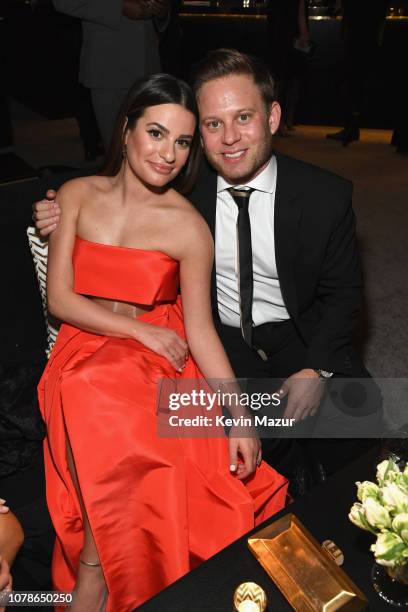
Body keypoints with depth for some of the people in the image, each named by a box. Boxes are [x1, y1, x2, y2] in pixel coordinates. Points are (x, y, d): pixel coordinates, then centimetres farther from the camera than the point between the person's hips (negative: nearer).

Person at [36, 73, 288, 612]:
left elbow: (201, 329, -6)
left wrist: (241, 418, -13)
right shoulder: (78, 195, 3)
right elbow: (60, 298, -1)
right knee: (99, 405, -29)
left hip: (157, 360, -2)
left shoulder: (188, 227, -5)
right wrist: (139, 328, -11)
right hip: (83, 351, 2)